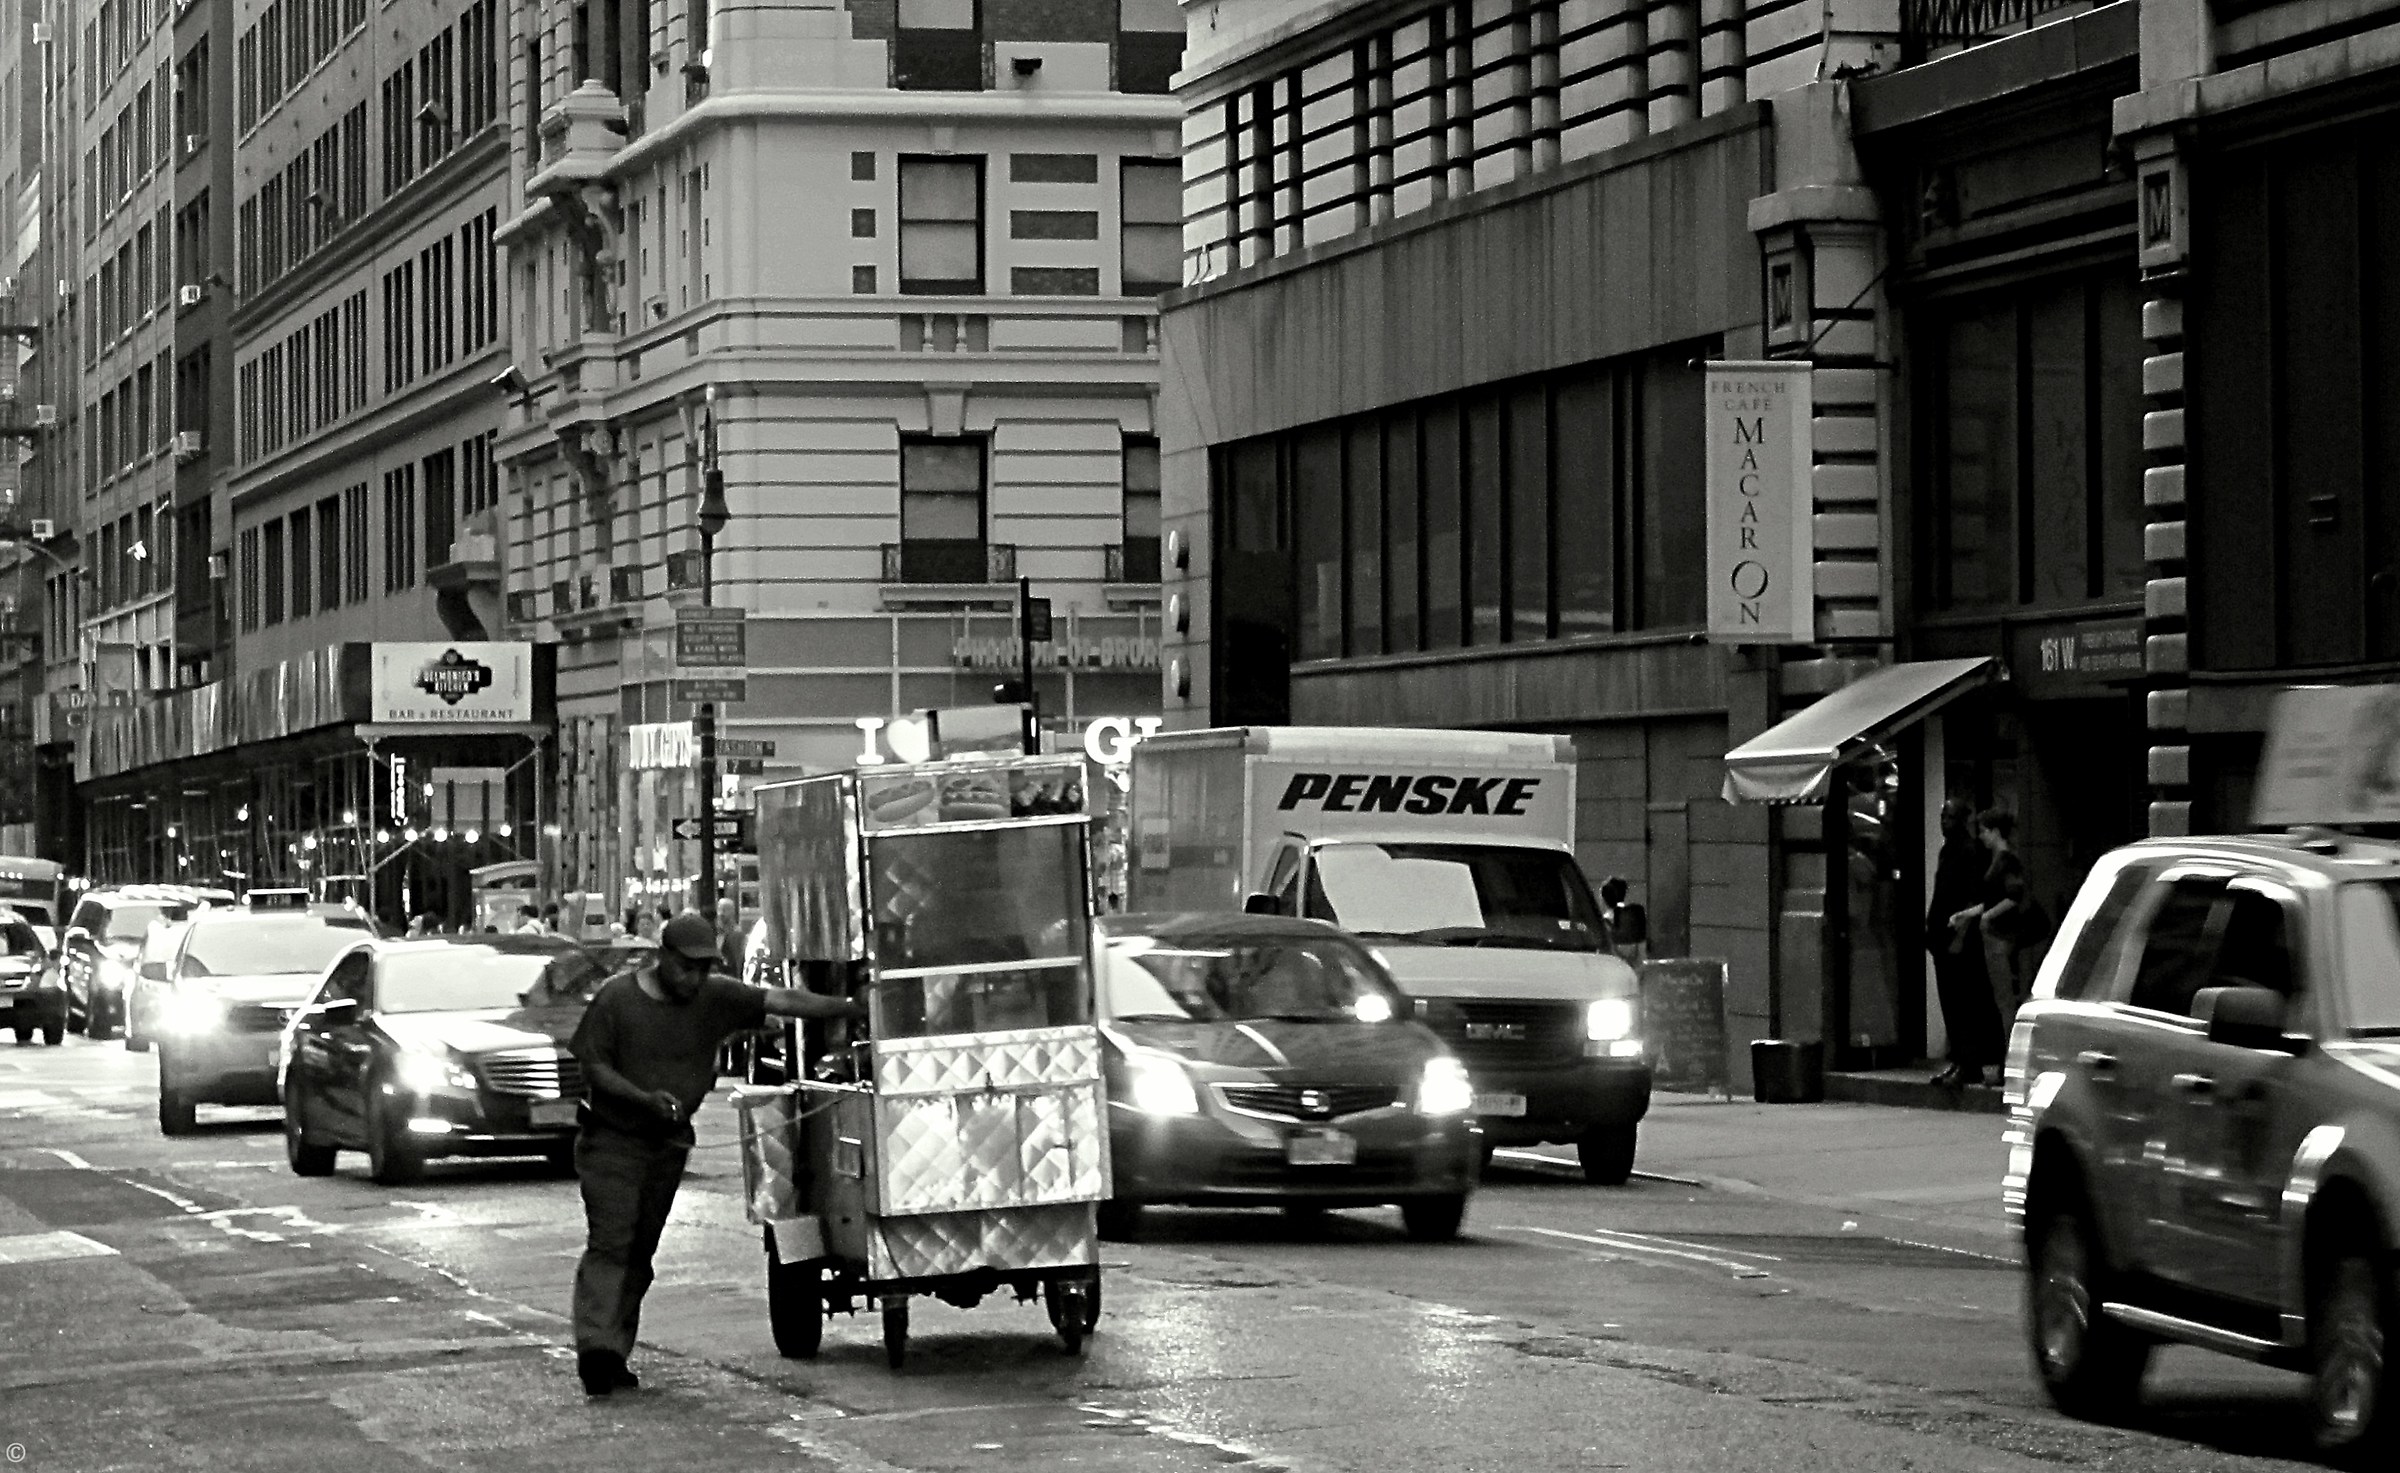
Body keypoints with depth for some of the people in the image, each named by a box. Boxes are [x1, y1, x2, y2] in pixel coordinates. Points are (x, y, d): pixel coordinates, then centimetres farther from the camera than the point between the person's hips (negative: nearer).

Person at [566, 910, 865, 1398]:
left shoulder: (714, 999, -2)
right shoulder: (616, 999, -11)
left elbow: (781, 1001, -6)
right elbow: (594, 1066, -9)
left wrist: (853, 1009, -12)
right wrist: (644, 1099, -23)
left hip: (669, 1142, 5)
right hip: (612, 1140, -5)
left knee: (641, 1249, 7)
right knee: (610, 1244, -15)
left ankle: (615, 1355, 12)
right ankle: (597, 1347, -25)